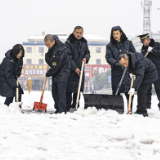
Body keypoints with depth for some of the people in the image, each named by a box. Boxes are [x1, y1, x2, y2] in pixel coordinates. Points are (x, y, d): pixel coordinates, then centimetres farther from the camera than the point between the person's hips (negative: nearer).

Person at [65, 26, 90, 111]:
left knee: (79, 89, 8)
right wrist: (75, 68, -18)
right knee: (69, 89, -6)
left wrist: (86, 58, -3)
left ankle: (75, 107, 16)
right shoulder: (68, 43, -8)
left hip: (80, 69, 6)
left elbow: (87, 52, 21)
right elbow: (68, 57, -13)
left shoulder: (84, 42, 10)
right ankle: (67, 107, -2)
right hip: (70, 69, -6)